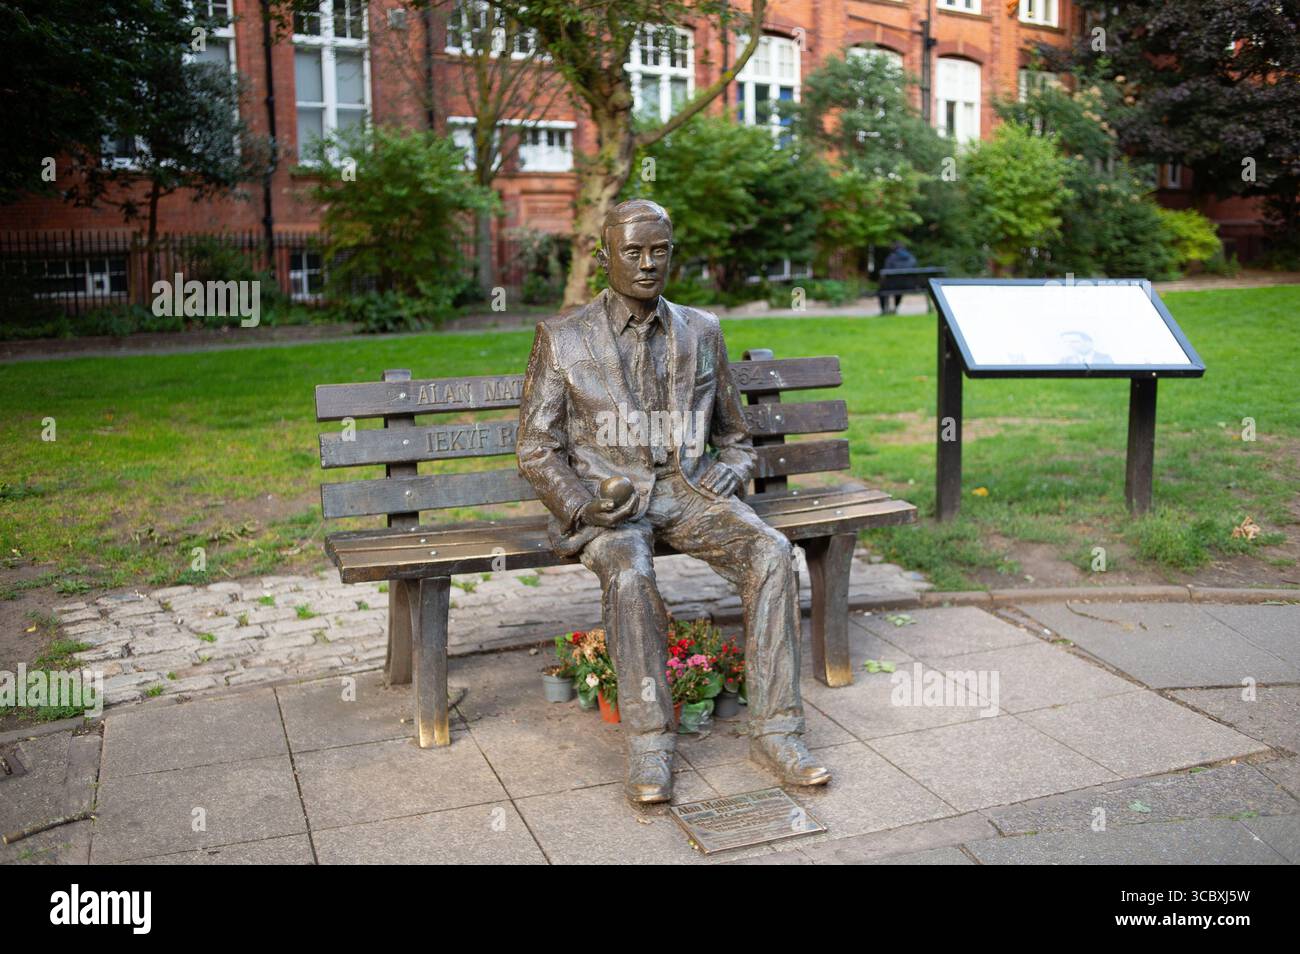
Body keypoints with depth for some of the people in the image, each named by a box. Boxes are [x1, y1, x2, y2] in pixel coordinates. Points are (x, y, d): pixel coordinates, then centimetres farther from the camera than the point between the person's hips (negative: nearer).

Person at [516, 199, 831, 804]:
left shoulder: (702, 332, 13)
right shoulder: (562, 338, 4)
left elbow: (734, 438, 20)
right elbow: (536, 450, 2)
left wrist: (727, 474, -4)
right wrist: (583, 506, -16)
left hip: (685, 490, 3)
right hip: (605, 499, -2)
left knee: (771, 552, -25)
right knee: (628, 572, -35)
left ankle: (775, 732, -21)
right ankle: (649, 744, -24)